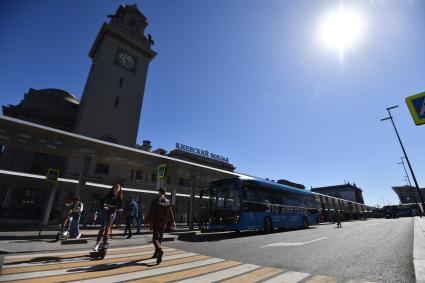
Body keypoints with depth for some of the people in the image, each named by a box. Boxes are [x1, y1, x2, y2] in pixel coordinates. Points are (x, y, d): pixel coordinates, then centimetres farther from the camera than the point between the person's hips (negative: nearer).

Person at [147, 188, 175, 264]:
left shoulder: (155, 200, -10)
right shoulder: (167, 201, 3)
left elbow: (151, 212, -15)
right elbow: (170, 212, 2)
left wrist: (151, 222, -12)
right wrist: (173, 221, 5)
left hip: (156, 222, -4)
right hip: (163, 222, 4)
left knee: (155, 238, -3)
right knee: (160, 237, 18)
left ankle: (160, 250, -28)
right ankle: (156, 253, 30)